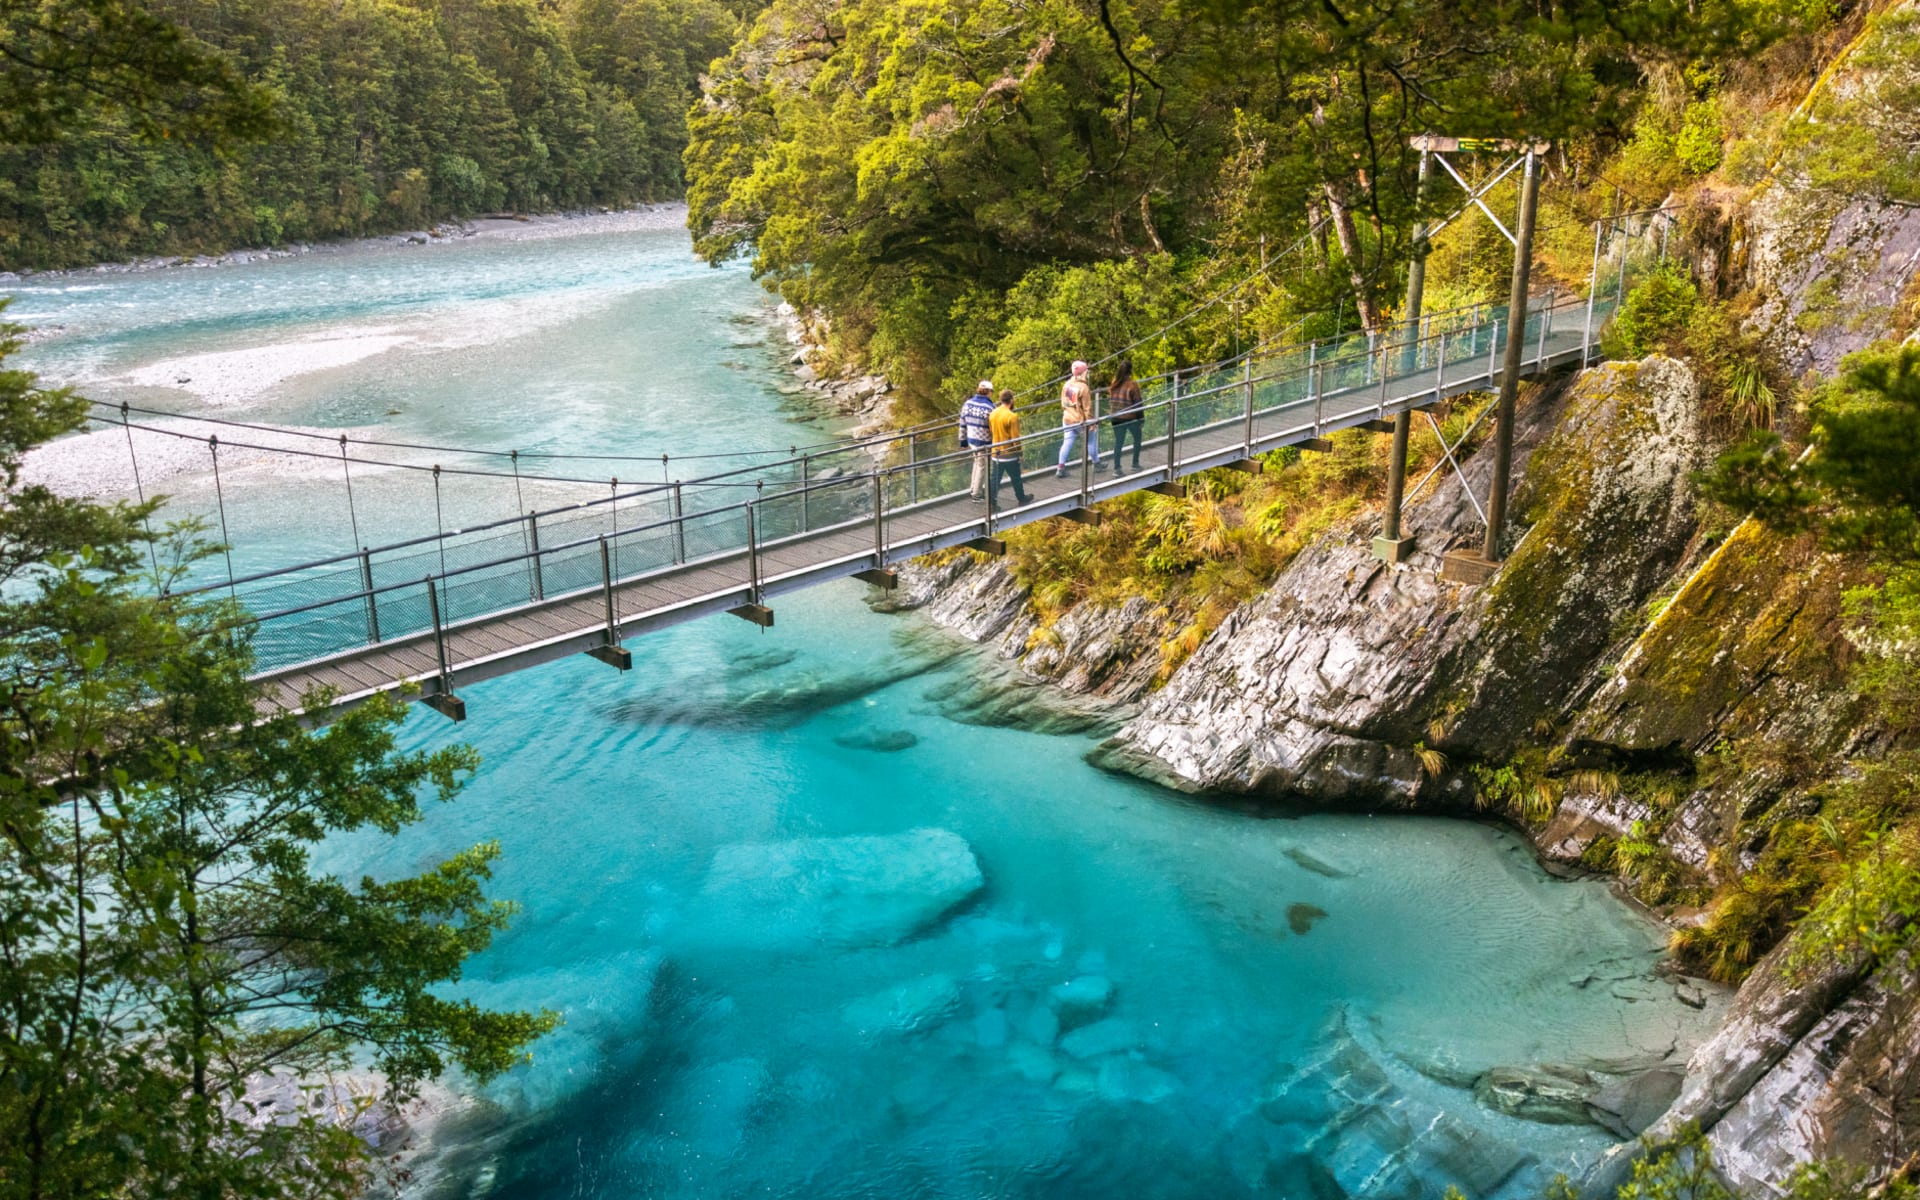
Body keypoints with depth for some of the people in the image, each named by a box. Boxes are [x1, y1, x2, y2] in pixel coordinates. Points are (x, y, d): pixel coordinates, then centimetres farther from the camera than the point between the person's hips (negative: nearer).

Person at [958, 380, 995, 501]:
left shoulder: (967, 404, -2)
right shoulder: (989, 408, -19)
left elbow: (962, 425, 5)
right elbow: (994, 428, -15)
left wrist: (963, 442, 15)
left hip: (971, 440, 6)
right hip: (984, 443, -6)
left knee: (977, 462, 26)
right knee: (982, 467, 9)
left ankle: (975, 489, 31)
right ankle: (977, 495, 18)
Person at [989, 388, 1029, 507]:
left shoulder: (993, 414, 0)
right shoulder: (1012, 416, -20)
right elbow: (1015, 438, -18)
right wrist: (1019, 452, -6)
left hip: (996, 453, 5)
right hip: (1009, 454, -5)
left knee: (995, 479, 10)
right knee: (1016, 479, 13)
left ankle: (991, 502, 8)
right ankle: (1021, 499, 29)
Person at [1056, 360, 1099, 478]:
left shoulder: (1066, 384, 1)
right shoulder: (1083, 387, -19)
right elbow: (1087, 407, -15)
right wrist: (1090, 422, -9)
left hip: (1067, 419, 6)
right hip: (1080, 420, -6)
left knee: (1067, 442, 6)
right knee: (1091, 441, 14)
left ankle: (1061, 469, 1)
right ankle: (1096, 464, 27)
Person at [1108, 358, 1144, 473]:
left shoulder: (1114, 384, 1)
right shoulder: (1132, 385, -15)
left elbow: (1109, 400, 8)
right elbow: (1138, 402, -11)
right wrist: (1142, 417, -1)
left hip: (1116, 418, 4)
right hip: (1131, 418, -4)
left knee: (1118, 441, 9)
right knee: (1137, 438, 18)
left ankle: (1116, 467, 3)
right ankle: (1135, 464, 20)